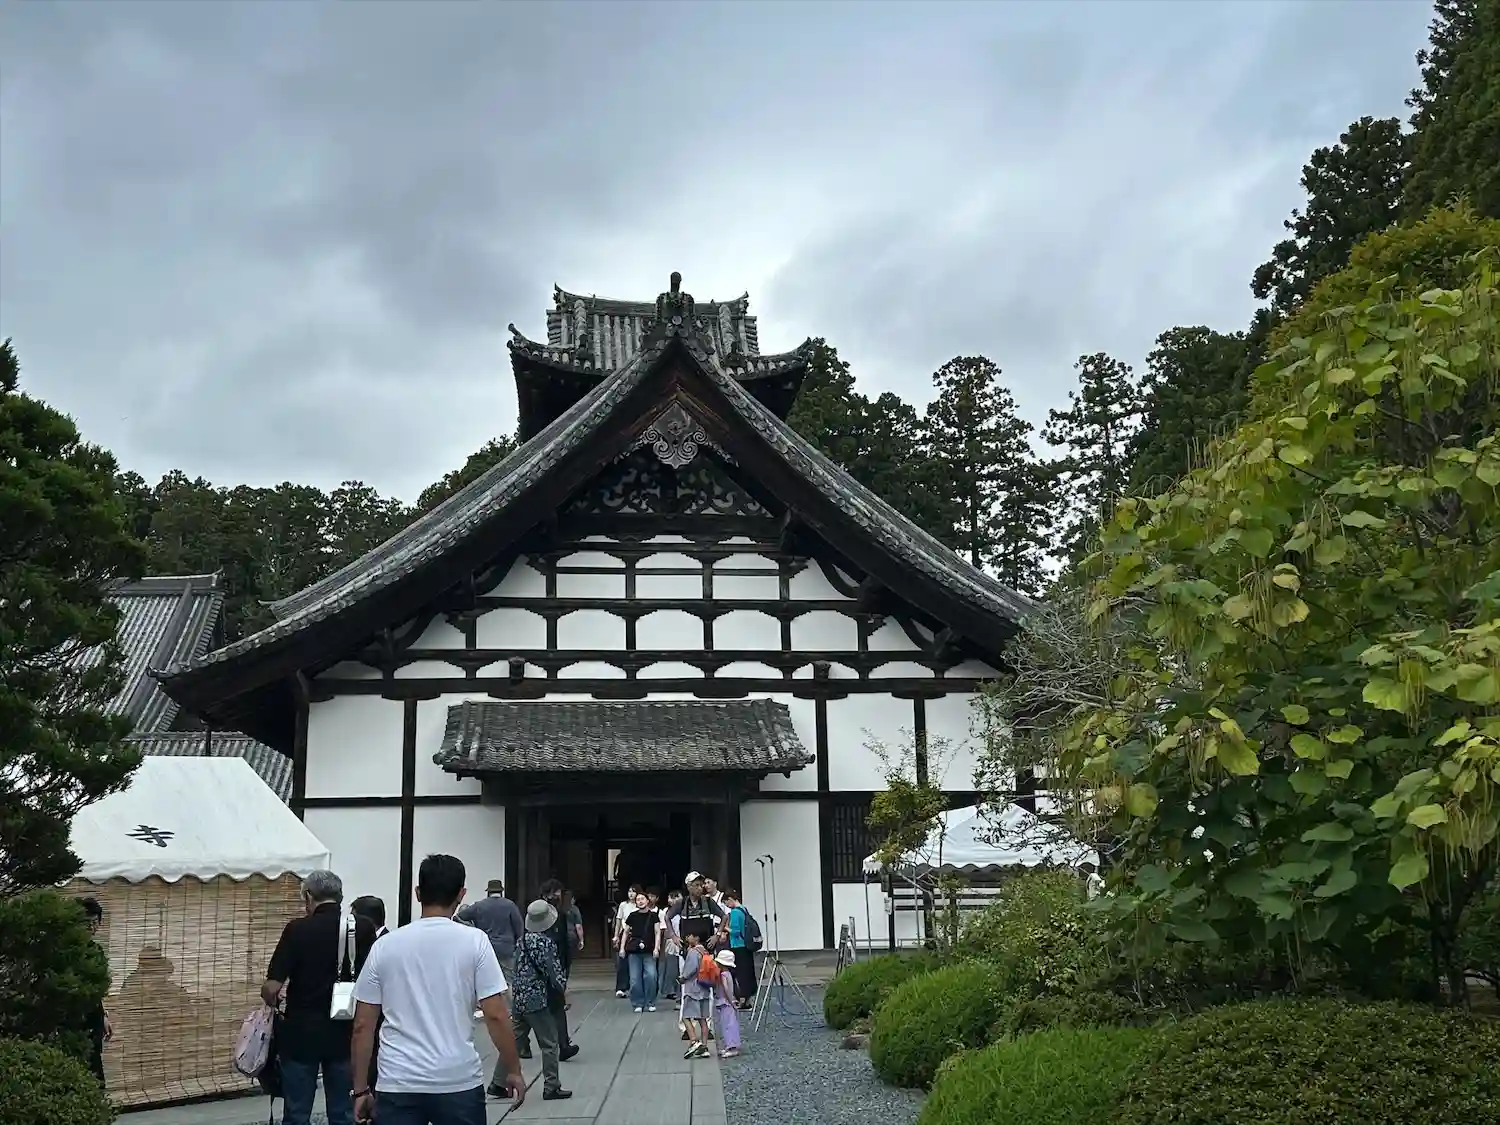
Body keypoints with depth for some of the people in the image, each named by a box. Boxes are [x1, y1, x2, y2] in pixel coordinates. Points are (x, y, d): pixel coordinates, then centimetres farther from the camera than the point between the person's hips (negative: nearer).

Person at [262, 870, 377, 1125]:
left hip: (301, 1032, -2)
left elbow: (271, 988, -12)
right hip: (345, 1033, 2)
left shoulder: (298, 929, -10)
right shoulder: (364, 928, -2)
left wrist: (273, 1001, 10)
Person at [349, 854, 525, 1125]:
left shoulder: (385, 946, 3)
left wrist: (361, 1090, 12)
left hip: (397, 1085, 1)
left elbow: (362, 1025, 4)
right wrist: (513, 1070, 5)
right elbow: (496, 1016, -7)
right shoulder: (474, 941, -4)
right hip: (459, 1082, -1)